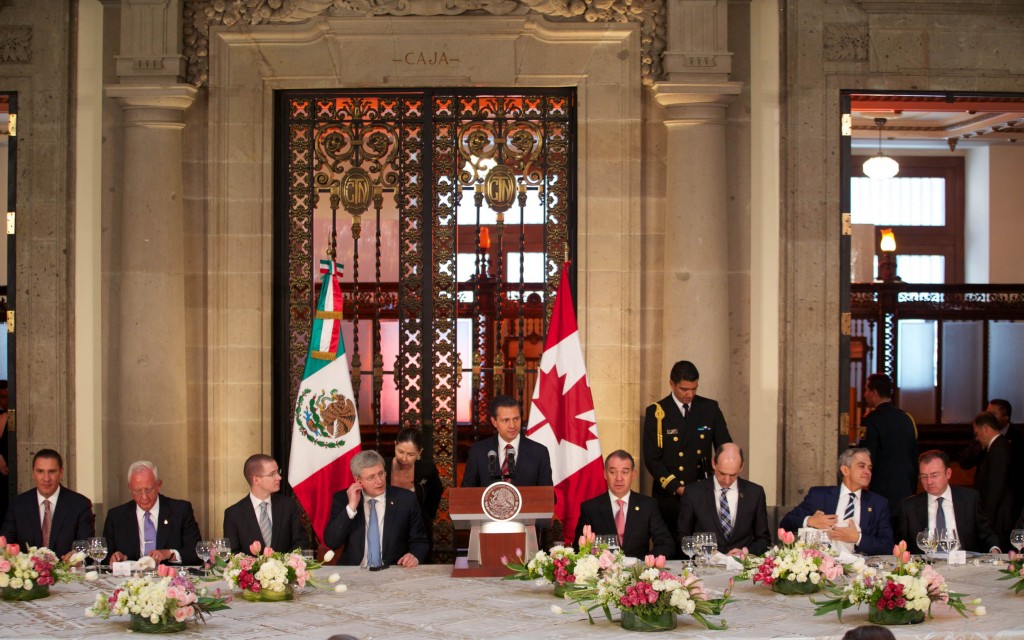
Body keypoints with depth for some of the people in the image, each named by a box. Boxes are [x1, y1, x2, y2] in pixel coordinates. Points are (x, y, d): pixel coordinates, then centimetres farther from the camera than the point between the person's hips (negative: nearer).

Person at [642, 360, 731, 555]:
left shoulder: (710, 408, 6)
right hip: (669, 497, -2)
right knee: (670, 556, -1)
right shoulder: (656, 412, -2)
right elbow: (652, 458, -5)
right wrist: (677, 487, -14)